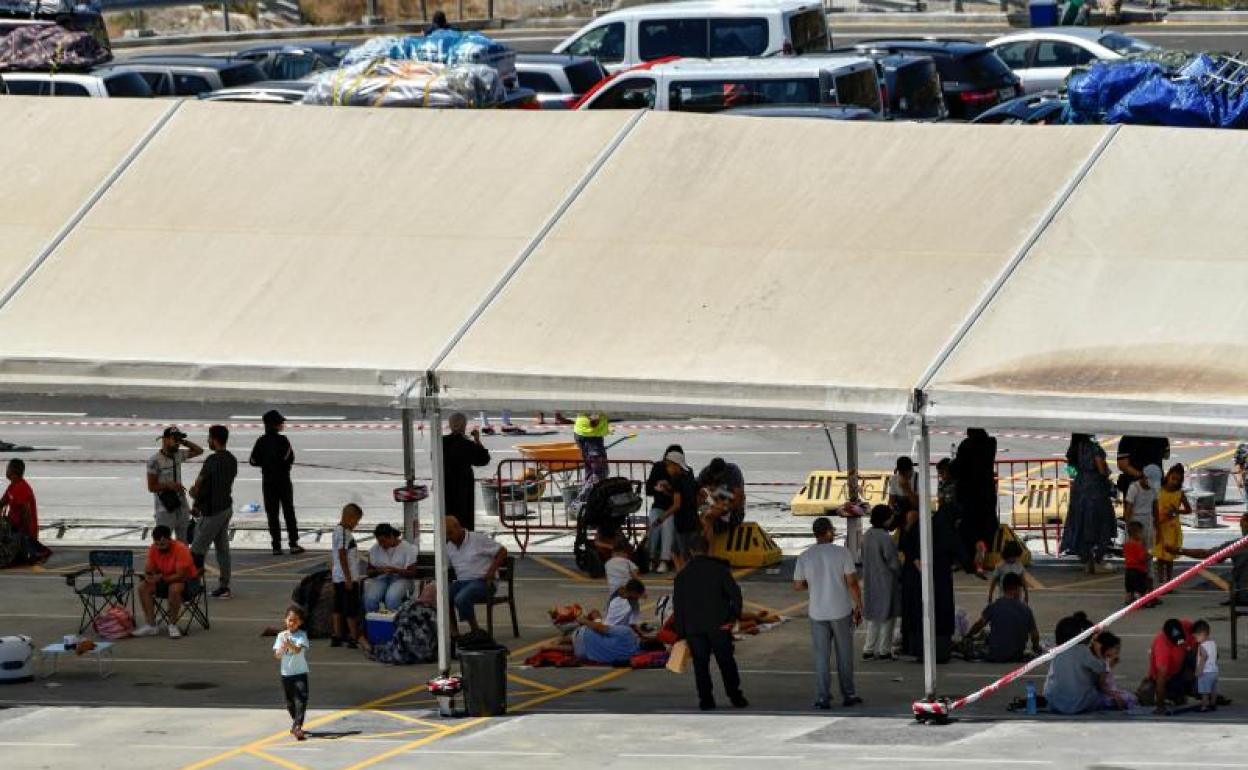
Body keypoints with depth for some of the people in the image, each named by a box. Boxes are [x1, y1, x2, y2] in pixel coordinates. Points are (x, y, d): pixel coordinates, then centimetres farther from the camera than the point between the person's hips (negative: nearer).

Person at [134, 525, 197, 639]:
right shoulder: (153, 549, -7)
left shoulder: (180, 549, -25)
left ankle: (173, 625, -21)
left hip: (186, 580, -6)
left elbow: (180, 575, -28)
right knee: (143, 587, -16)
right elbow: (149, 569, -1)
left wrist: (161, 578, -30)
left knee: (174, 588, -38)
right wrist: (148, 576, -24)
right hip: (164, 579, 6)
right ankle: (151, 625, -13)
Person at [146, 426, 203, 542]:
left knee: (184, 542, 10)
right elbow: (151, 487, -11)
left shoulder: (178, 455, 4)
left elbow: (199, 450, 16)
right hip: (165, 508, -6)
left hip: (181, 506, 6)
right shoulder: (155, 461, -13)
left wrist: (183, 442, 4)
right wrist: (169, 485, -25)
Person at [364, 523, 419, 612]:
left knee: (391, 598, -37)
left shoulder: (407, 548, -1)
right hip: (380, 579, 3)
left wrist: (395, 570, -19)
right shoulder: (375, 549, 9)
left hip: (400, 579, -3)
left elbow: (412, 573, -4)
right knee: (369, 599, -30)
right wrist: (378, 571, -13)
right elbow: (368, 572, 11)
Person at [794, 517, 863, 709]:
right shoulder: (842, 553, -10)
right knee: (844, 655, 12)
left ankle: (822, 698, 1)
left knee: (821, 657, 7)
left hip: (818, 614, 1)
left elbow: (798, 585, 3)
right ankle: (848, 695, 17)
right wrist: (858, 607, -2)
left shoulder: (804, 557, -3)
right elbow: (852, 583, -11)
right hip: (841, 612, -1)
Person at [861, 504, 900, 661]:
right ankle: (884, 651, 8)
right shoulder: (885, 538, -21)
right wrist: (901, 574, 1)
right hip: (886, 582, -7)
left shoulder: (868, 535, 3)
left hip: (870, 582, 7)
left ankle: (868, 650, 16)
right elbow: (893, 563, -16)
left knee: (873, 616, 15)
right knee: (887, 617, 4)